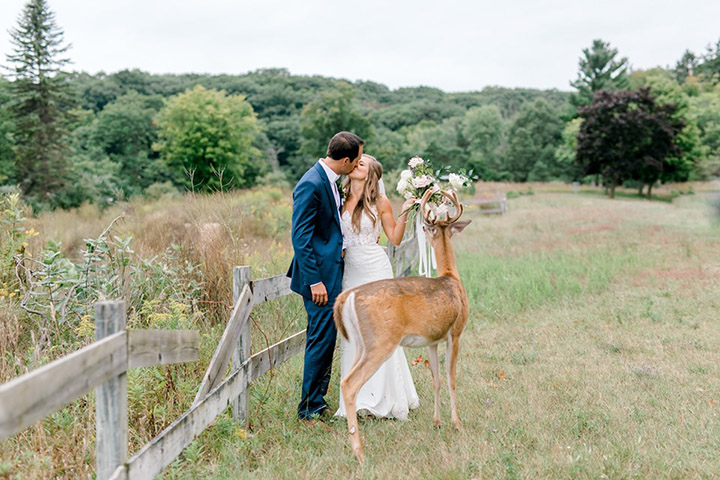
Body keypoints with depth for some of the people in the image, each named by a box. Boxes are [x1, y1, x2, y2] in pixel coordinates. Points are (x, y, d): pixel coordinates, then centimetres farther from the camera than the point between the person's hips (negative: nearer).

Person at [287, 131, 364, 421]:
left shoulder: (329, 180, 12)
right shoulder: (311, 184, -18)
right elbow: (300, 237, -20)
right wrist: (315, 281, -21)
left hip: (331, 271, 10)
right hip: (320, 275, -10)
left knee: (324, 338, 14)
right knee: (322, 338, -6)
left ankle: (317, 402, 24)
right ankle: (310, 408, 4)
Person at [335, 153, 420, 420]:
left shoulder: (380, 202, -2)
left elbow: (395, 239, 1)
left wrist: (404, 214, -9)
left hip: (376, 270, -3)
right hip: (350, 271, 3)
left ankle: (383, 397, 9)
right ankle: (357, 399, 14)